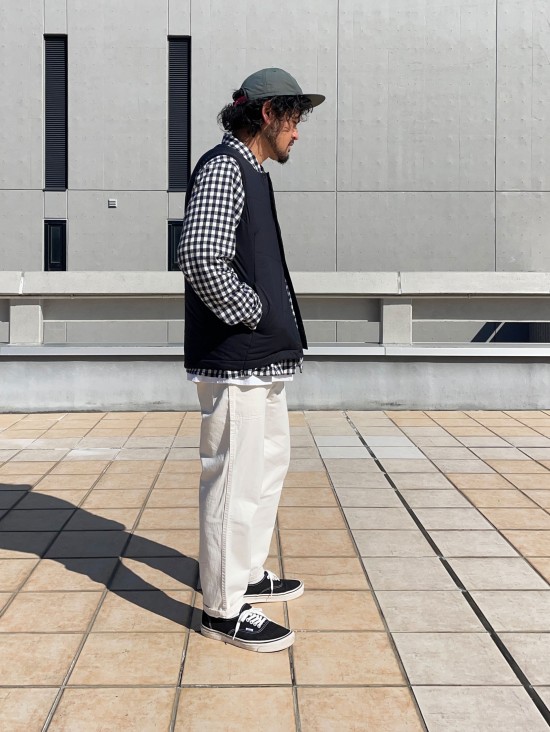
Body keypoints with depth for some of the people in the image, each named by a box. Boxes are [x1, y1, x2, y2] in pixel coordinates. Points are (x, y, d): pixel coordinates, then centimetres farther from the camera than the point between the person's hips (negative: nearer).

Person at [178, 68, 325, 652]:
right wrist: (253, 314, -15)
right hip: (234, 360, -11)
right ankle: (224, 608, 7)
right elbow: (201, 258, -26)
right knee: (234, 479, -4)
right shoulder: (222, 167, -12)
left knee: (269, 465, 20)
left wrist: (277, 327, 13)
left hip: (264, 360, 11)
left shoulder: (252, 173, 19)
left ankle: (248, 574, 34)